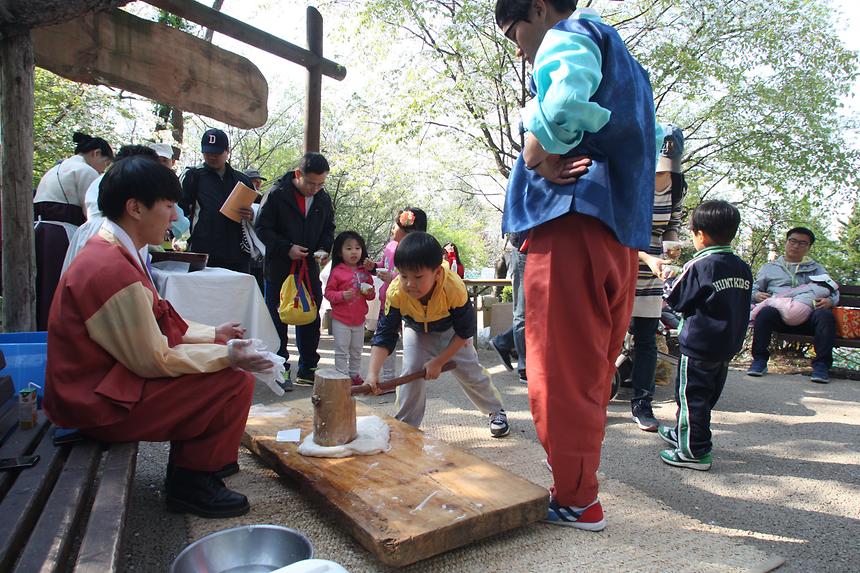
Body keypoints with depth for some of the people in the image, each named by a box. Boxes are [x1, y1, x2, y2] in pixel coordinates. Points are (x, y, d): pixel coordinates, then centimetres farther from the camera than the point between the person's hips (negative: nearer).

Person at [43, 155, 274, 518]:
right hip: (99, 405, -10)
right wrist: (227, 355, -16)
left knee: (224, 363, 15)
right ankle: (191, 482, 3)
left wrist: (212, 335, 7)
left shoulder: (107, 251, 6)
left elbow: (150, 327, 11)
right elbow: (153, 360, -22)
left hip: (98, 382, 10)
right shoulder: (113, 270, -27)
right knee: (235, 381, -15)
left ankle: (193, 457, 24)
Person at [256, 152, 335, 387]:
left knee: (311, 319, 10)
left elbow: (328, 229, 14)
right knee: (277, 320, 5)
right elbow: (262, 228, -10)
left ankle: (307, 369, 22)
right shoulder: (277, 194, -11)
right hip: (279, 268, -4)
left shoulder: (323, 199, 3)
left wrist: (324, 249, -5)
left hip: (310, 267, 4)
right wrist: (286, 248, -20)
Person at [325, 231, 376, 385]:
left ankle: (355, 375, 29)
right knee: (341, 351, 2)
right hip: (341, 320, -5)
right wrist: (342, 296, -24)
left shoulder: (364, 272, 6)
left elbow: (371, 294, 14)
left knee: (357, 350, 16)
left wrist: (370, 292, -8)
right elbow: (328, 292, -8)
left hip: (359, 319, 5)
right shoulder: (337, 272, -9)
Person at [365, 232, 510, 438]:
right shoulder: (396, 292, -37)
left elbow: (465, 330, -26)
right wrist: (373, 372, -47)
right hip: (416, 330, 1)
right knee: (411, 372, -13)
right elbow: (384, 334, -33)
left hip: (451, 330, -1)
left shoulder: (454, 288, -40)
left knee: (470, 371, 3)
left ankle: (496, 411, 27)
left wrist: (439, 361, -26)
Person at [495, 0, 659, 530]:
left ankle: (576, 500, 6)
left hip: (575, 221, -9)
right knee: (591, 371, 14)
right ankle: (579, 489, 26)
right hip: (623, 234, 10)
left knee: (562, 371, -3)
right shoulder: (626, 63, 31)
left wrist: (535, 156, -9)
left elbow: (567, 100, -24)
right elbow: (652, 139, 25)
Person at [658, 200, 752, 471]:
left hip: (699, 345, -8)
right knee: (707, 395, 18)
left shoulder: (698, 266, -18)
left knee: (691, 396, 0)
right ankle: (683, 434, 35)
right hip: (729, 345, 8)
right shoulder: (743, 269, 4)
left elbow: (676, 301, -9)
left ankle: (695, 451, 4)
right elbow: (741, 308, 12)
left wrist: (670, 279, 8)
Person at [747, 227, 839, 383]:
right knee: (765, 312, -36)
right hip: (779, 311, -1)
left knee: (826, 315, -33)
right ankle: (759, 360, -26)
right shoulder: (769, 267, 26)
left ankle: (821, 364, -25)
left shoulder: (816, 269, 30)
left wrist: (829, 301, -4)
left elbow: (833, 291, 21)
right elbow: (753, 288, 22)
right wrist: (757, 295, -4)